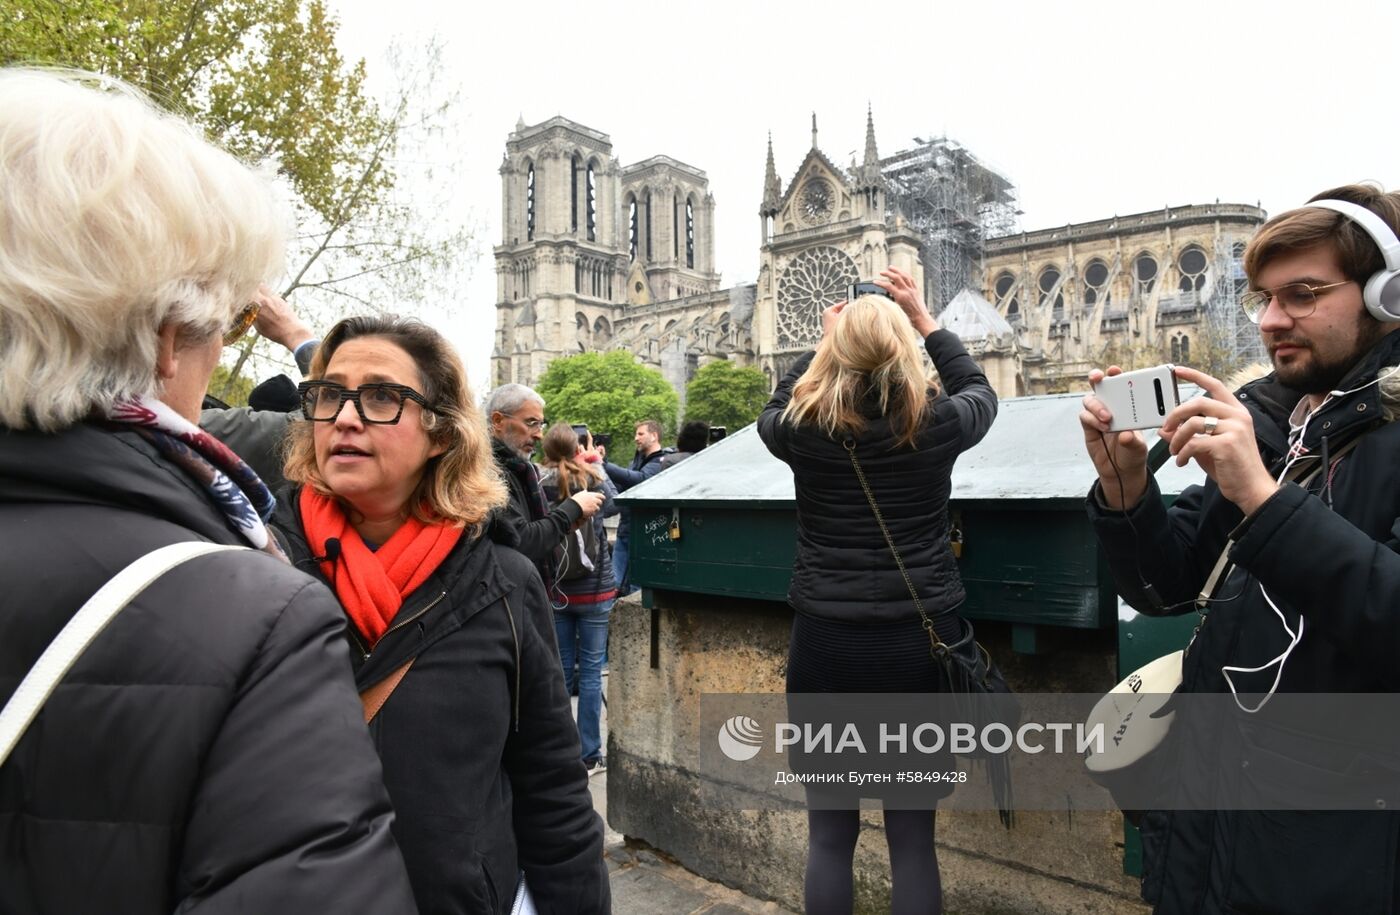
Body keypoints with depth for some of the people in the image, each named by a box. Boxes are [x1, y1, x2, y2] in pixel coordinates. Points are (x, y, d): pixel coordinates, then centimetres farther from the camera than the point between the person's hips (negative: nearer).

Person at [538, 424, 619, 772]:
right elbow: (613, 503, 12)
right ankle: (589, 753, 13)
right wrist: (596, 465, 18)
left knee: (561, 669, 12)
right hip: (594, 590, -2)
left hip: (554, 590, 2)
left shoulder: (539, 485, -8)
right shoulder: (592, 481, -9)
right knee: (590, 671, 6)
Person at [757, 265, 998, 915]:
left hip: (827, 644, 0)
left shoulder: (805, 428, -7)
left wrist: (821, 341, 25)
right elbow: (979, 391, 19)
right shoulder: (938, 423, -6)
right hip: (919, 643, 1)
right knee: (912, 837, 12)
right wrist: (925, 320, 24)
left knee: (829, 834, 13)